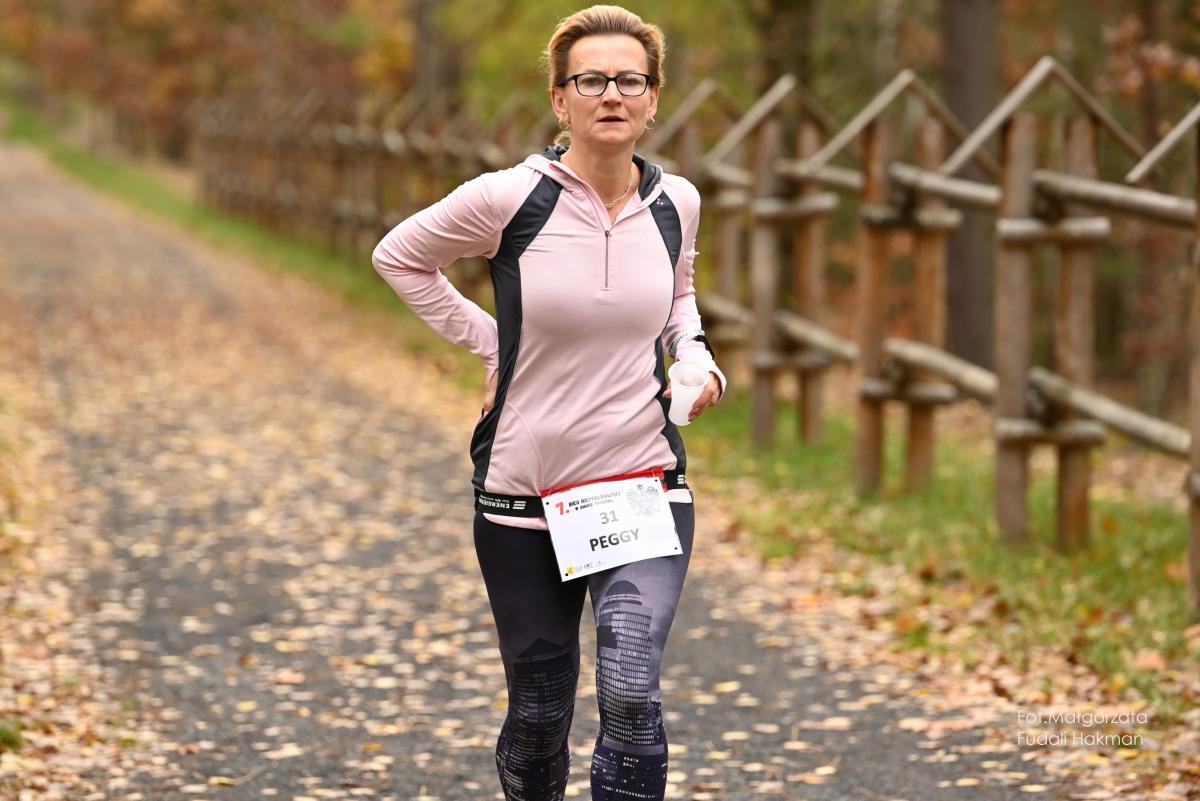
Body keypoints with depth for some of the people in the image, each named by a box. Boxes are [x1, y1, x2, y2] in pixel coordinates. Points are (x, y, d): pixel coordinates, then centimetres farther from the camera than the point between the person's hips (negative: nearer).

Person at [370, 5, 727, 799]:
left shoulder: (675, 203, 0)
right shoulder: (509, 199, -11)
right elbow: (399, 256, 5)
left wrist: (696, 356, 3)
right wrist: (490, 344, -1)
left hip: (644, 492, 1)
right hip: (525, 492, -1)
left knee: (631, 692, -18)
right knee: (539, 712, 10)